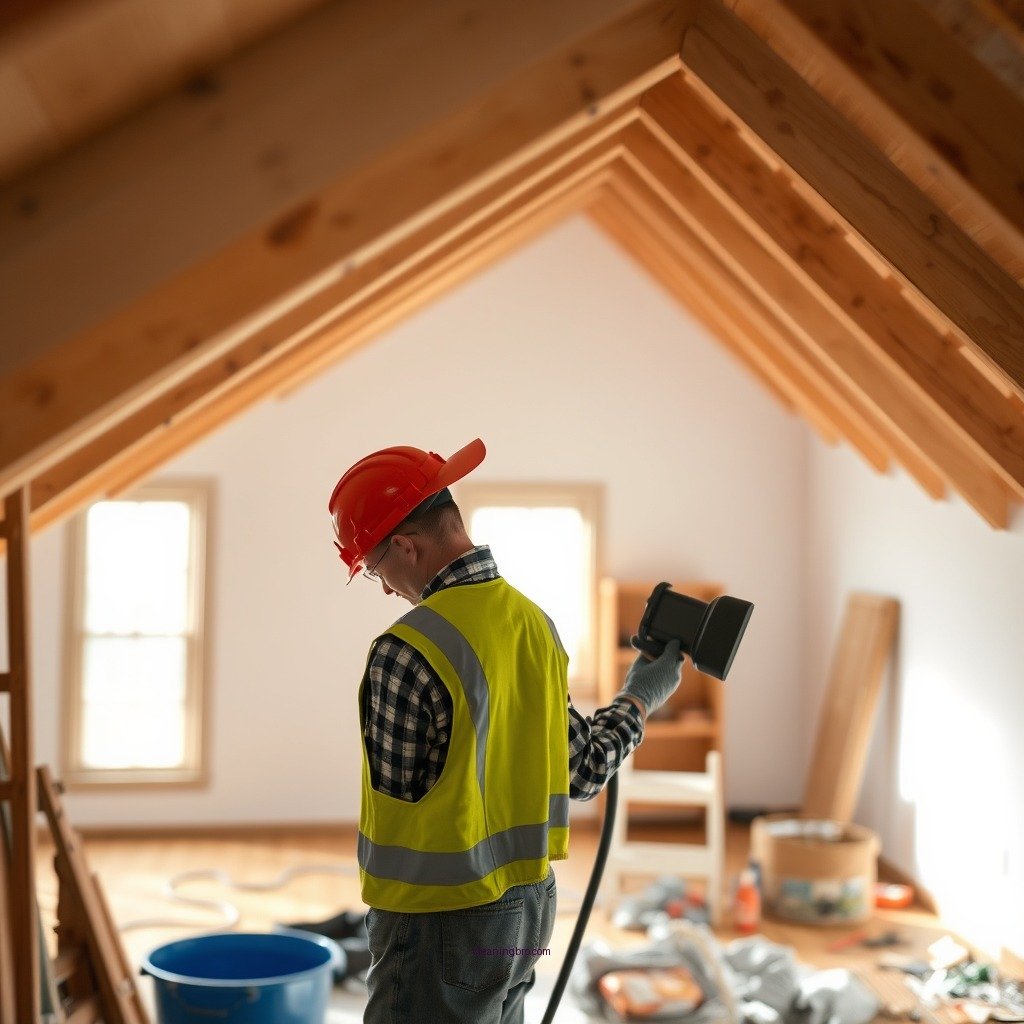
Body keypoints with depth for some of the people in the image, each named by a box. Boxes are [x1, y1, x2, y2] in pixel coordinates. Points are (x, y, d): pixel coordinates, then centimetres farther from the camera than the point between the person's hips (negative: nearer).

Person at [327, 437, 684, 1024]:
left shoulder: (407, 651, -22)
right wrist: (639, 701, 25)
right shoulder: (535, 622, 2)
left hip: (441, 925, -8)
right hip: (529, 904, 8)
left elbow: (399, 796, -12)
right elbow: (582, 772, 8)